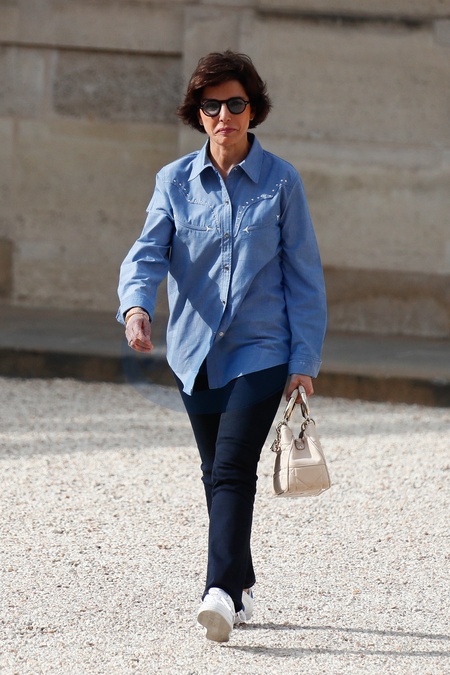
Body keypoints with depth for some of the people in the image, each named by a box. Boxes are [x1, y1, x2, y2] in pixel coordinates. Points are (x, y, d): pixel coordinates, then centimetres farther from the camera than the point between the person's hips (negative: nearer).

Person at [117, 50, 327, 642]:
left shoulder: (281, 181, -1)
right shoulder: (176, 182, 4)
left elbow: (304, 276, 1)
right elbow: (148, 253, -5)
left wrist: (305, 360, -4)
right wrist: (136, 305, -28)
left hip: (261, 349, -4)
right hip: (196, 351, 4)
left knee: (234, 468, -17)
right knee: (216, 474, 13)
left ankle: (222, 593, -26)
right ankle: (242, 587, 28)